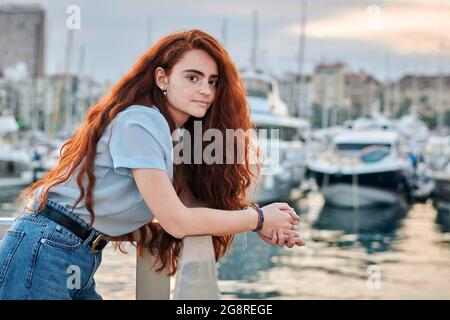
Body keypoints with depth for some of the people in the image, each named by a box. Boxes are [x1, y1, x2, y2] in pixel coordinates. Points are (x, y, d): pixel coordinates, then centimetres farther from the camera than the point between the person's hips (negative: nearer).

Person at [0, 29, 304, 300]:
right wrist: (258, 218, -10)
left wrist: (265, 224, -7)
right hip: (43, 253, -8)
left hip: (81, 261, 9)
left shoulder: (173, 135, 10)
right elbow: (177, 221, -19)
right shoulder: (139, 122, -17)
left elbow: (194, 203, 5)